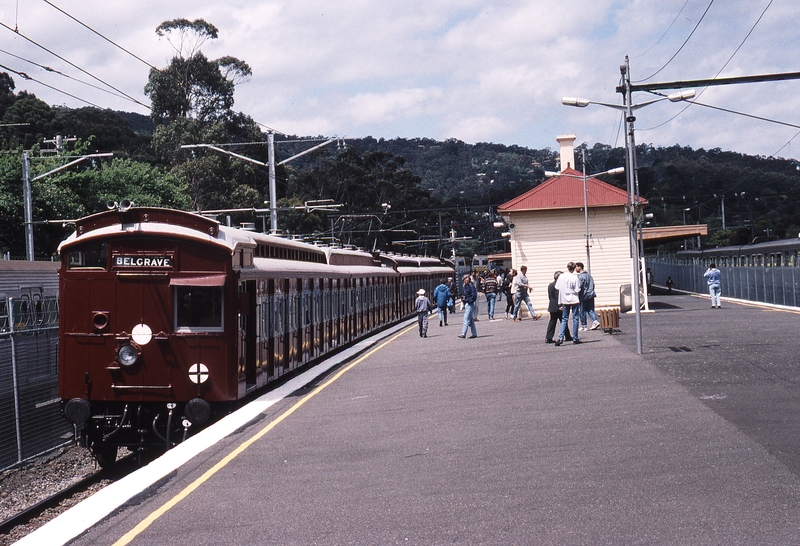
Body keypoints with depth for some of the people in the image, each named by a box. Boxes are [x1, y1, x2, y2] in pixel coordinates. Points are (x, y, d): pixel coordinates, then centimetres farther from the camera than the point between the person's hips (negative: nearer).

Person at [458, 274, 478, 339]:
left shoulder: (471, 286, -11)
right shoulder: (465, 286, 15)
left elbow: (474, 296, -16)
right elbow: (462, 294, 24)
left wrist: (467, 299, -19)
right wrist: (462, 298, 2)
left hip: (469, 304, -9)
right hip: (465, 304, 9)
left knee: (466, 320, -12)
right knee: (471, 320, 13)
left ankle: (463, 334, -14)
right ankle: (474, 334, 19)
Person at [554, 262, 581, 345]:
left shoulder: (561, 276, -2)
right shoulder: (575, 277, -11)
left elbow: (558, 288, 1)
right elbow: (577, 290, -11)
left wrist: (560, 302, 7)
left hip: (565, 301, 3)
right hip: (574, 300, -3)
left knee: (564, 319, 8)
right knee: (575, 318, 6)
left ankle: (561, 338, -6)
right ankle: (575, 339, 8)